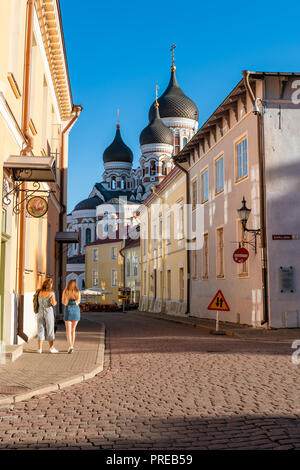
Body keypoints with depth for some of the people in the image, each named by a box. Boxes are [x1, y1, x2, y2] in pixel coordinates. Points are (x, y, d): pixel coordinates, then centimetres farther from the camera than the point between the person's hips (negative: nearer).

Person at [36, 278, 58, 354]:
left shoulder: (40, 292, 2)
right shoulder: (51, 293, -11)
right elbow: (53, 303, -17)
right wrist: (55, 302, 3)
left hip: (40, 312, 4)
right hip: (48, 312, -4)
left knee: (40, 330, 8)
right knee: (50, 330, 7)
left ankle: (39, 348, 6)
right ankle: (51, 348, 13)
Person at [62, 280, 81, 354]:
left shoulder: (65, 291, -2)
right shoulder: (77, 292, 1)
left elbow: (63, 302, 5)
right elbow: (78, 302, 2)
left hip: (68, 311, -2)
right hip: (76, 311, 2)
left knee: (68, 331, -3)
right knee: (73, 330, 15)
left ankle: (70, 346, -20)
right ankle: (72, 346, 19)